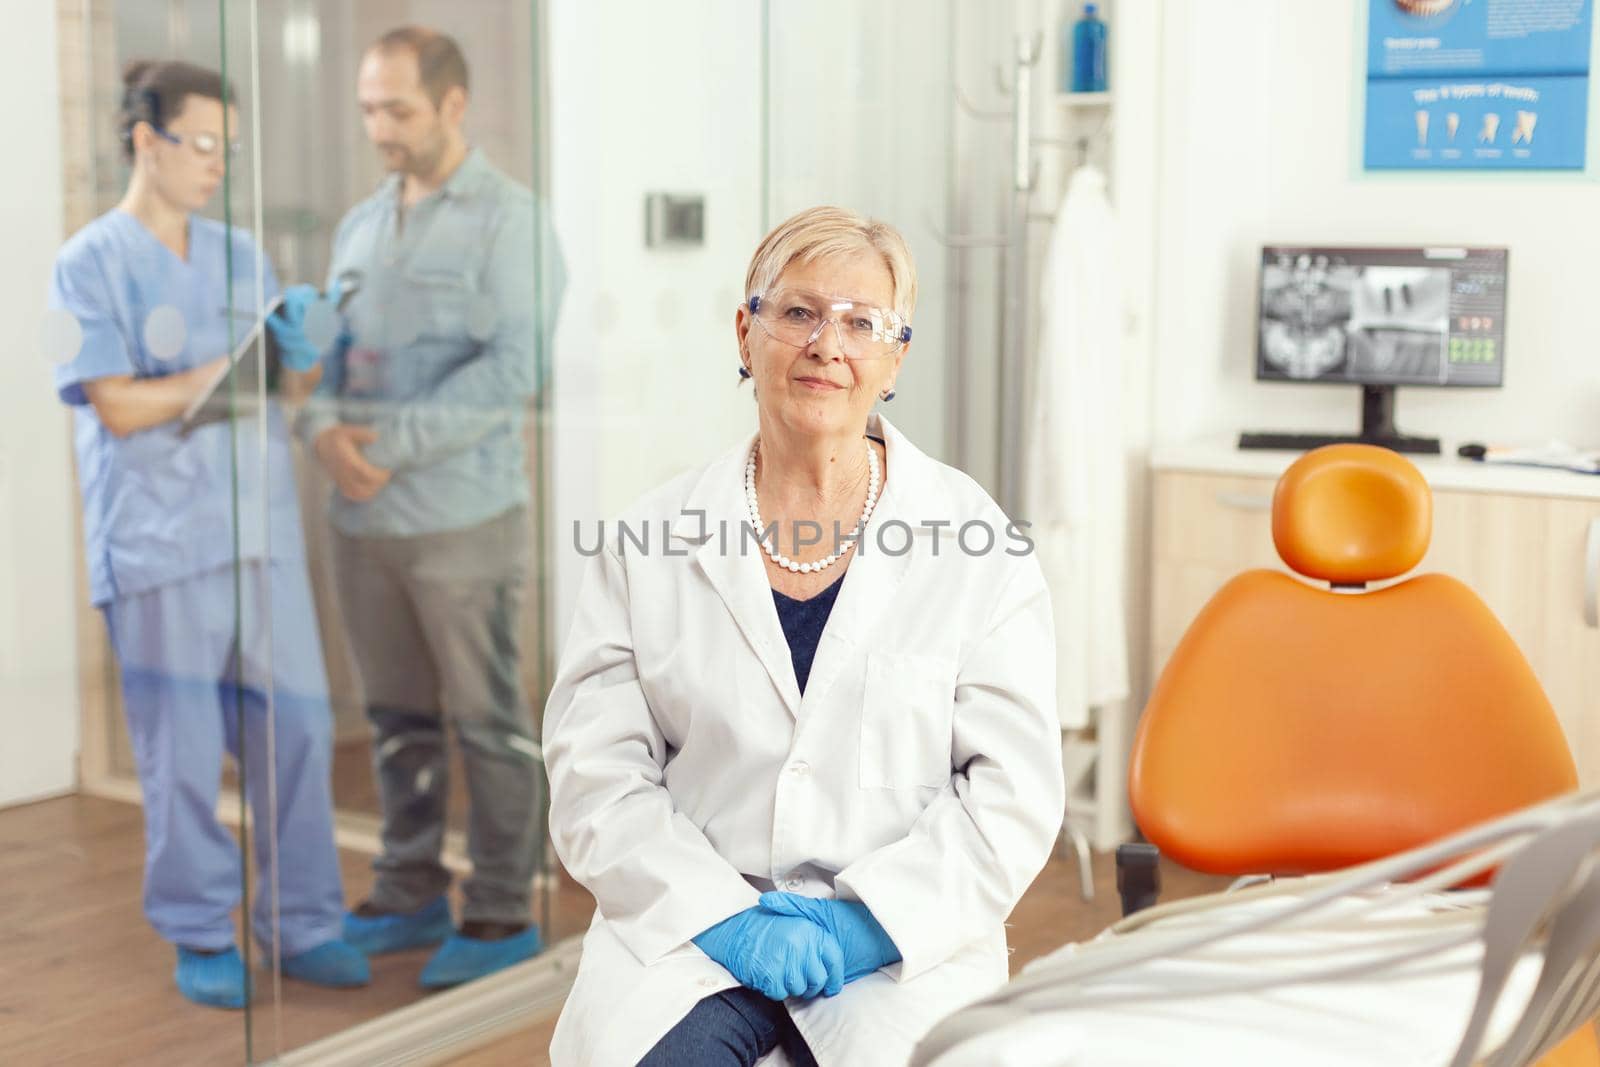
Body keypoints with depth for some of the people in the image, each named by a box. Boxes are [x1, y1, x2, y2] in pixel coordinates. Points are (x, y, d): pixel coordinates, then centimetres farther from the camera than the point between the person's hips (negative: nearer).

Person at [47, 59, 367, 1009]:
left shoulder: (241, 255, 15)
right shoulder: (92, 263, 0)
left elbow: (291, 379, 15)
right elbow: (117, 406, -9)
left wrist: (314, 351, -7)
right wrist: (234, 369, -15)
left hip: (263, 529, 5)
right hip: (161, 540, -4)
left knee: (297, 727, 4)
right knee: (184, 750, 2)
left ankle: (305, 925, 17)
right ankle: (201, 937, 17)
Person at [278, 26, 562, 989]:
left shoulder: (505, 218, -6)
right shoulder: (361, 224, 15)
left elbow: (515, 365, -16)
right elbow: (324, 347, 15)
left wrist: (392, 442, -18)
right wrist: (325, 425, -7)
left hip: (463, 514, -6)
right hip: (364, 516, 6)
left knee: (487, 720, 2)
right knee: (399, 718, 14)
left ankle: (502, 912, 13)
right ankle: (412, 897, 26)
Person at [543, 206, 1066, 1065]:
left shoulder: (976, 547, 2)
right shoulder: (649, 543, 5)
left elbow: (1014, 791, -1)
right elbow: (594, 774, 1)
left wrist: (866, 922, -11)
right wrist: (722, 917, -11)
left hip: (900, 943, 0)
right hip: (688, 929, 0)